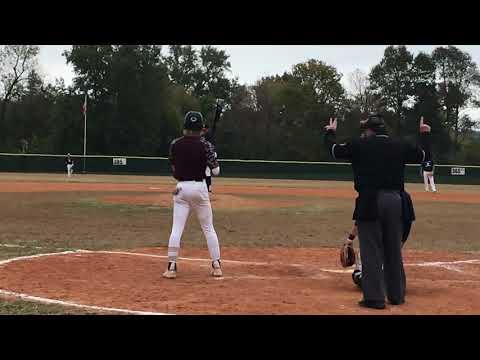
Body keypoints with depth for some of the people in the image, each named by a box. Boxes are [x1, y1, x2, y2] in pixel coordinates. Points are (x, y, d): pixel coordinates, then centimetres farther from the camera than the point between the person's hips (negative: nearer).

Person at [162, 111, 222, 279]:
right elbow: (216, 171, -5)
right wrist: (213, 157, 12)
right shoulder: (205, 145, -7)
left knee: (176, 228, 1)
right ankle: (216, 265, 12)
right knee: (208, 228, 10)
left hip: (181, 188, 1)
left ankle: (172, 267, -2)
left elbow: (174, 169, 8)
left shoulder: (175, 144, 0)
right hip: (200, 187, -1)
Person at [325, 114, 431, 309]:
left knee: (371, 251, 1)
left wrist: (330, 132, 29)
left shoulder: (360, 145, -3)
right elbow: (424, 154, 21)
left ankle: (374, 297, 0)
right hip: (395, 202, 4)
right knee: (394, 251, 15)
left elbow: (334, 149, 9)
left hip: (369, 203, -4)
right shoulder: (401, 146, 6)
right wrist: (424, 134, 39)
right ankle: (397, 295, 24)